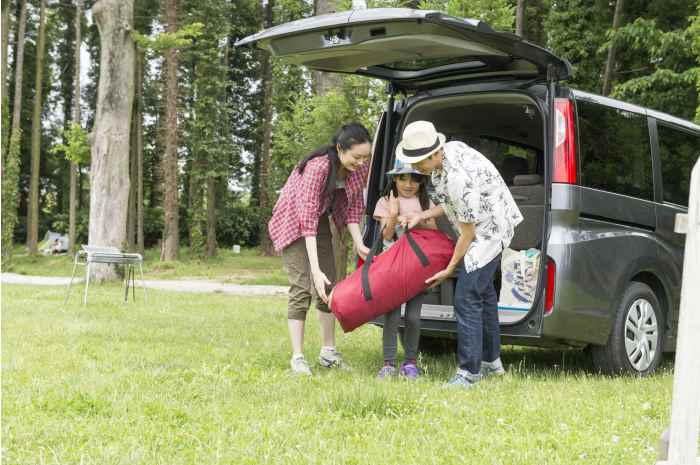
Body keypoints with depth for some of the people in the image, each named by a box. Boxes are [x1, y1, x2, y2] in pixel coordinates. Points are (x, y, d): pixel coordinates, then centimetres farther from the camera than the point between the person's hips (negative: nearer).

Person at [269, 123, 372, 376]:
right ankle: (297, 357, -8)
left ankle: (328, 352, 12)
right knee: (302, 288, -13)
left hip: (320, 222, 7)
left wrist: (359, 243, -17)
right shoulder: (317, 168, -36)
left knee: (328, 287, 4)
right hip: (293, 224, -7)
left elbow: (352, 207, -2)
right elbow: (307, 220, -37)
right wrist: (315, 270, -41)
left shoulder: (358, 169, -15)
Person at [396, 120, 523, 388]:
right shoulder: (449, 149, -5)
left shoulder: (459, 179, -33)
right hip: (488, 229, 11)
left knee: (467, 299, -13)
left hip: (488, 231, -11)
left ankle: (469, 372, -8)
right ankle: (491, 361, 32)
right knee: (483, 291, 19)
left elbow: (468, 232, -23)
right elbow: (450, 204, 10)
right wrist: (422, 216, -2)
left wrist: (450, 269, -12)